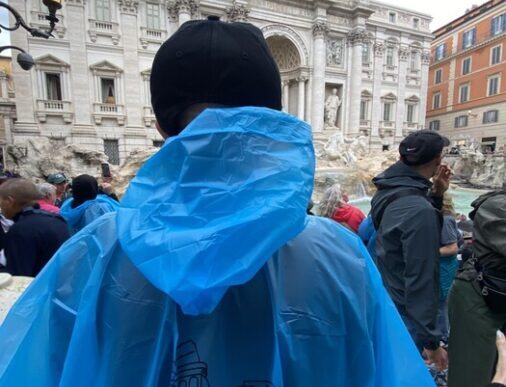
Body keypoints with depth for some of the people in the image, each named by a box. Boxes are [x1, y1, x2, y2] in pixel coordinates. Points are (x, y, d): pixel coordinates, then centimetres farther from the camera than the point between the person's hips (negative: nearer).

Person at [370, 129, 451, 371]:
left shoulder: (389, 191, -3)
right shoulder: (420, 210, -29)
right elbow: (421, 280, -27)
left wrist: (435, 195, 1)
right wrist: (430, 340, -17)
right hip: (403, 320, -8)